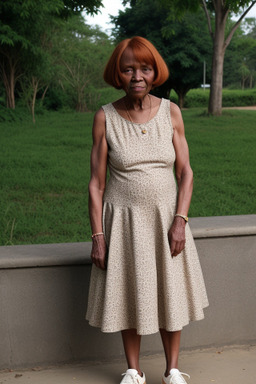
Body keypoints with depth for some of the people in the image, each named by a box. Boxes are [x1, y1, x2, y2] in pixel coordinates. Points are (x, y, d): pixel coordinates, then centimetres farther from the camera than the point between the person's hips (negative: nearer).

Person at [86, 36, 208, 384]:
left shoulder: (170, 112, -3)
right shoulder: (105, 118, -8)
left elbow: (185, 172, -1)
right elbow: (97, 183, -5)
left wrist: (180, 221, -12)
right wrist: (98, 236, -8)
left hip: (167, 217, 1)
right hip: (124, 221, -1)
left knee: (170, 295, 10)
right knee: (128, 296, 10)